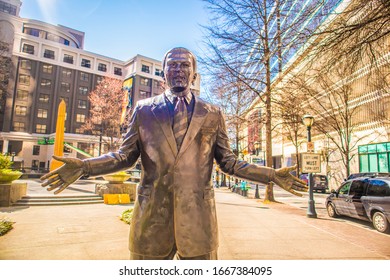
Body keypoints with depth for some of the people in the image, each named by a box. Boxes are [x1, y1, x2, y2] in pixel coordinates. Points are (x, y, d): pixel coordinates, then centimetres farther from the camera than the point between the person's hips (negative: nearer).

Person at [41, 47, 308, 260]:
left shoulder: (213, 114, 6)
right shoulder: (144, 109, 6)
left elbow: (228, 161, 7)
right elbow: (126, 156, 7)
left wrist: (272, 175, -2)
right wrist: (83, 166, -7)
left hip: (198, 218, 1)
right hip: (152, 217, 0)